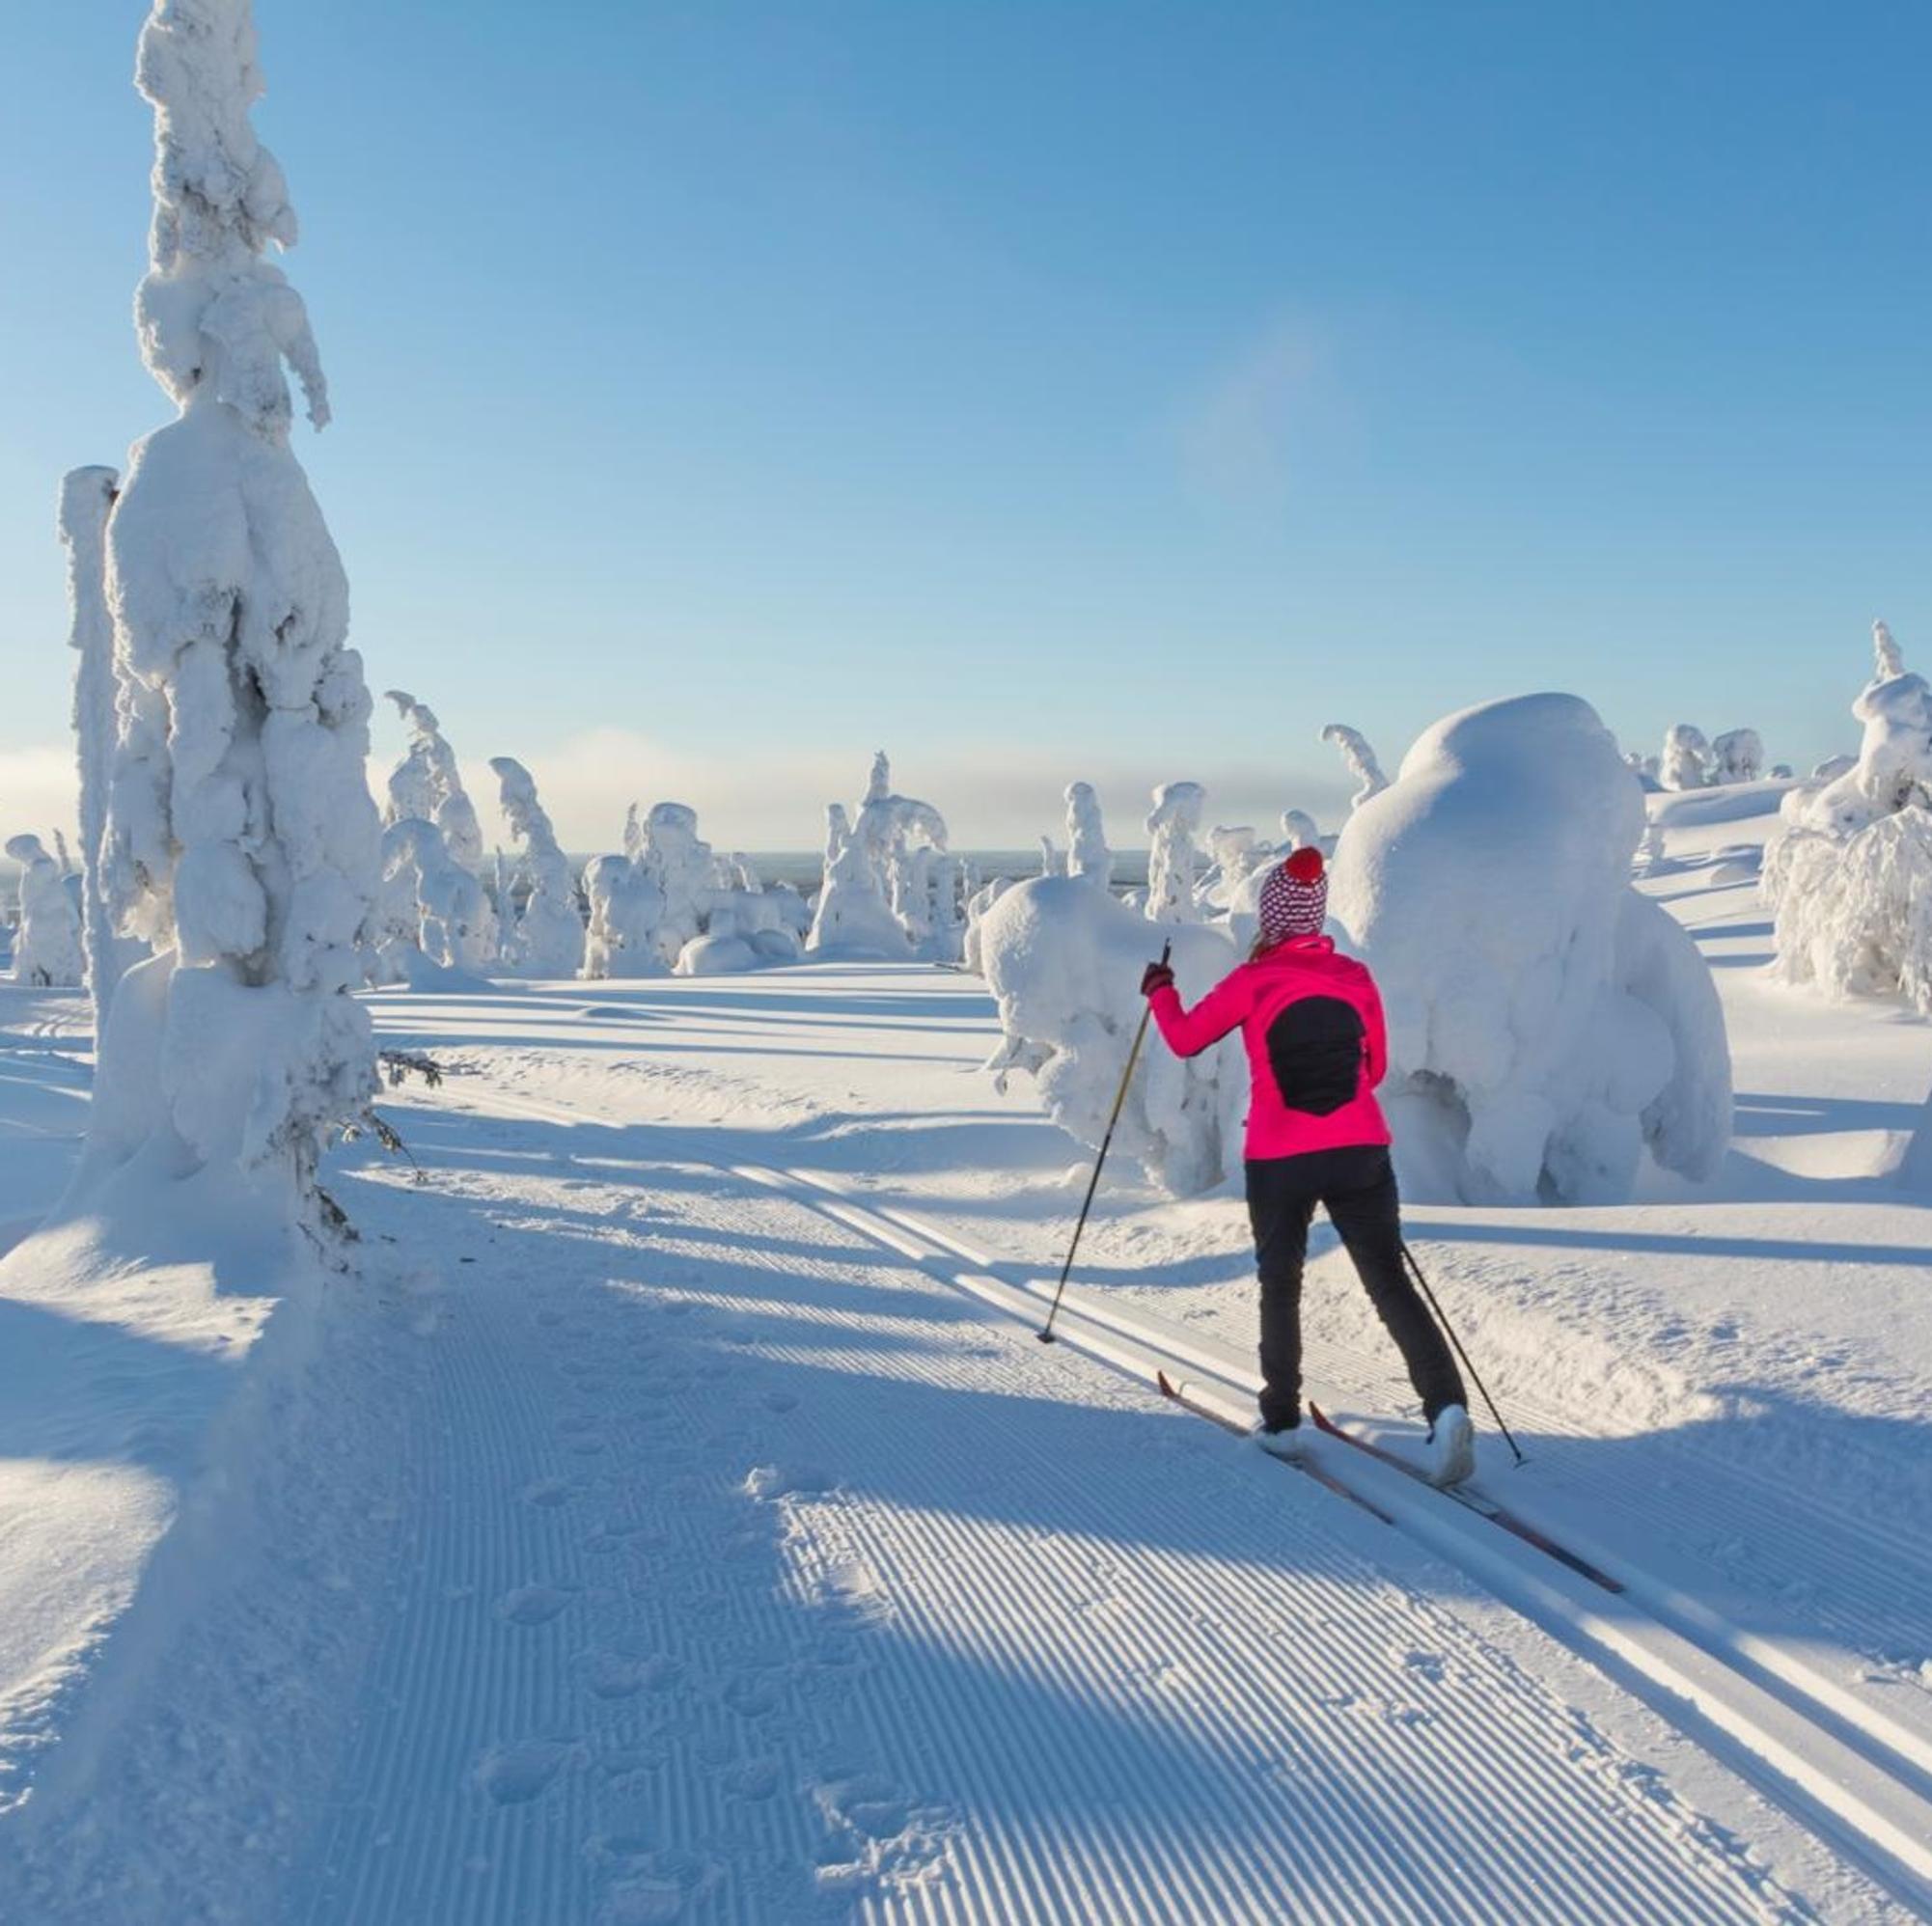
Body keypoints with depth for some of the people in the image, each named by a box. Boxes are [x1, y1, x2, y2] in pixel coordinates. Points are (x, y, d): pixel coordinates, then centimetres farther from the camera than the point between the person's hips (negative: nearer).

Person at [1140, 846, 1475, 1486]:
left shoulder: (1252, 981, -6)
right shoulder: (1355, 977, 4)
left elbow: (1184, 1039, 6)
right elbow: (1376, 1068, 14)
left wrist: (1159, 991, 24)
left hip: (1279, 1161, -2)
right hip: (1361, 1152, 2)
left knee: (1280, 1285, 16)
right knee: (1389, 1281, 4)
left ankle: (1281, 1420, 22)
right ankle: (1446, 1405, -14)